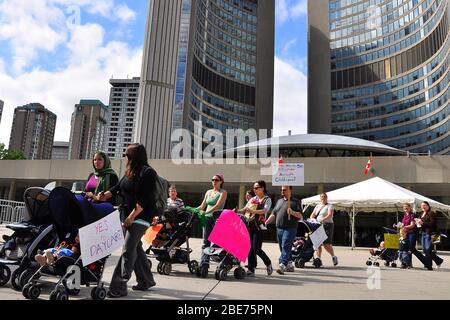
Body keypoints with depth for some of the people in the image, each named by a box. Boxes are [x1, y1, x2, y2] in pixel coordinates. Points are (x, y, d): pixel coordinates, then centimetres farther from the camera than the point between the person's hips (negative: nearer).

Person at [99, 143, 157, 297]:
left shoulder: (148, 172, -13)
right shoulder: (130, 173, 13)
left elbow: (144, 199, -18)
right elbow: (117, 188, 14)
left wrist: (131, 217, -19)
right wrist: (104, 196, -2)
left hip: (141, 217, -9)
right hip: (130, 216, 9)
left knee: (128, 250, -11)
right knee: (136, 248, 13)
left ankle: (119, 287, -8)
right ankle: (146, 281, 26)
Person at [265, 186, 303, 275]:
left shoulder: (295, 201, 2)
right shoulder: (279, 201, 20)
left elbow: (300, 215, -3)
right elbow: (273, 214, 18)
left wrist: (292, 212, -21)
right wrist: (265, 223, 8)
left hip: (290, 228, -7)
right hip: (279, 228, 7)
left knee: (286, 247, -15)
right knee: (283, 248, 10)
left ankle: (282, 265, -22)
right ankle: (290, 265, 22)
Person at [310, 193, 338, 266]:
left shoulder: (329, 206, 3)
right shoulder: (317, 206, 21)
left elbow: (330, 215, -13)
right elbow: (313, 214, 13)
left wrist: (322, 219, -30)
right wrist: (312, 220, -9)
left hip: (327, 225, -5)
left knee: (326, 244, -11)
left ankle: (333, 257, 10)